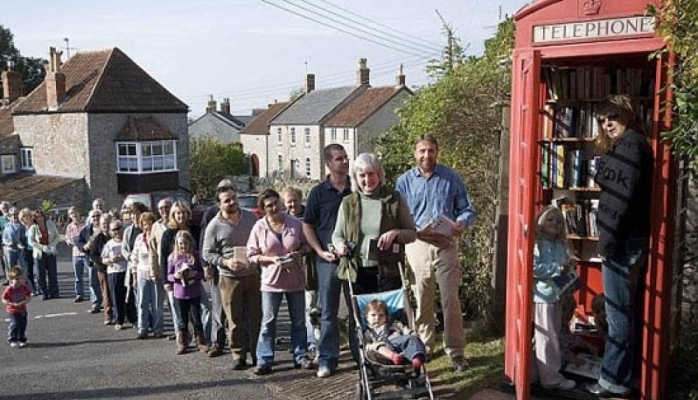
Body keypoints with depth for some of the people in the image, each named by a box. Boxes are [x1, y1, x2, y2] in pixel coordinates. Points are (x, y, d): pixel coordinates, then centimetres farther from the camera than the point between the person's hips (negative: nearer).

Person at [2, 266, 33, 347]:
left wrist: (25, 302, -18)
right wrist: (13, 304, -23)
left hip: (23, 310, 4)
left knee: (23, 325, 9)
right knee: (14, 324, -12)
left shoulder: (24, 287, -4)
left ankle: (22, 340, 23)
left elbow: (29, 297, 2)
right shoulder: (9, 290, -15)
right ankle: (12, 340, 2)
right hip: (13, 311, -4)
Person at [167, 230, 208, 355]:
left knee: (196, 319, 6)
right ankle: (181, 344, 19)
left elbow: (202, 273, 2)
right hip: (179, 294, 1)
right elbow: (169, 275, 4)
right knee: (182, 320, 10)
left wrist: (195, 274, -18)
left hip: (194, 293, -1)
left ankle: (200, 342, 16)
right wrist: (175, 276, -17)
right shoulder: (173, 257, 1)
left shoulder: (195, 256, -1)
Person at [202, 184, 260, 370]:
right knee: (235, 320, 3)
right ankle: (238, 355, 15)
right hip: (229, 278, -2)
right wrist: (226, 262, -17)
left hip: (253, 274, 2)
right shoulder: (214, 226, -6)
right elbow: (207, 254, -2)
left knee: (256, 316, 7)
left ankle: (258, 353, 19)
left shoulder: (251, 218, 2)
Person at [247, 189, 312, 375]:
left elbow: (306, 245, 7)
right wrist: (271, 259, -17)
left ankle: (300, 356, 24)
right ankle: (264, 360, 8)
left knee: (299, 321, 11)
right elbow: (252, 255, -3)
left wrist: (298, 253, -14)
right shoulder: (259, 227, -5)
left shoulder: (294, 223, -3)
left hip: (295, 278, 2)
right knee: (268, 322, 2)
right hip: (271, 279, -1)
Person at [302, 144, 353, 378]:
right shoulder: (319, 192, 1)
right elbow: (307, 226, 5)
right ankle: (327, 359, 14)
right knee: (328, 312, 5)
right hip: (328, 260, -1)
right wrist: (320, 251, -6)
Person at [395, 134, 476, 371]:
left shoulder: (451, 178, 3)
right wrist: (416, 231, -16)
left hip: (446, 245, -1)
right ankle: (423, 347, 23)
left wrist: (461, 223, -15)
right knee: (422, 301, 9)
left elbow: (467, 210, 7)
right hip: (418, 246, 1)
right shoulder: (405, 181, 4)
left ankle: (455, 350, 8)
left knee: (451, 300, -1)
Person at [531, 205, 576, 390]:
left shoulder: (561, 245, 12)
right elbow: (534, 268, -24)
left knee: (555, 337, 17)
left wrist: (568, 265, -1)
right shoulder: (537, 243, -13)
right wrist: (558, 268, -23)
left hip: (558, 295, 9)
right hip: (543, 295, -9)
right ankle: (550, 377, 4)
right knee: (547, 338, -3)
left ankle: (553, 371, 28)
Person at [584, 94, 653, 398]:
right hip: (631, 238, 11)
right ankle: (626, 372, 26)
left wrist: (607, 239, -19)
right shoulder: (632, 145, 18)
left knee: (618, 312, -4)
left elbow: (623, 196, -21)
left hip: (622, 240, -11)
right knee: (629, 310, 16)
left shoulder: (629, 145, -13)